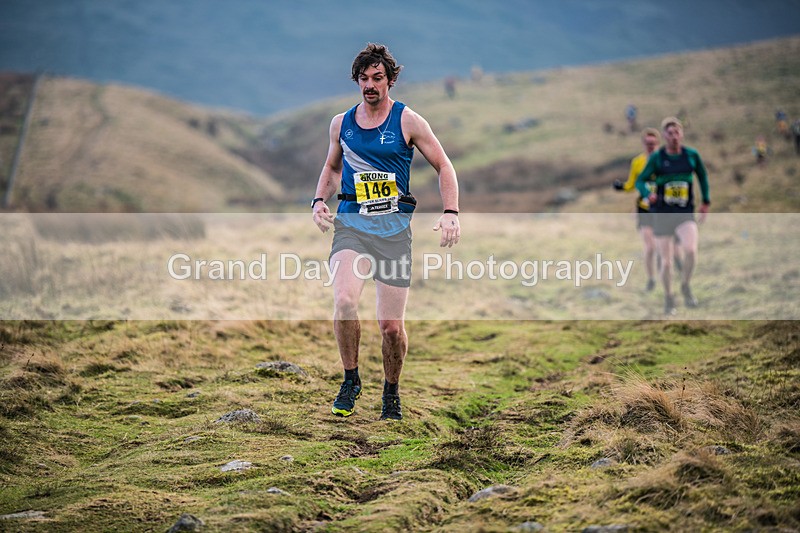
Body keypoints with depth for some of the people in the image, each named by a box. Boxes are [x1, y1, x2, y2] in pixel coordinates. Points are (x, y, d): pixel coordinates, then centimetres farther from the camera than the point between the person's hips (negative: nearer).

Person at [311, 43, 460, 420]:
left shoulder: (408, 121, 1)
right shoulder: (341, 123, 10)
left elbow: (443, 166, 6)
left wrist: (450, 213, -8)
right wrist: (320, 199, 8)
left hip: (394, 227, -1)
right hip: (351, 223, 1)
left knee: (392, 326, -2)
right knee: (344, 301, -25)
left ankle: (392, 390, 25)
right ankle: (350, 379, -4)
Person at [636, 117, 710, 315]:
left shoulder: (692, 155, -1)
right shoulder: (657, 158, -4)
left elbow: (703, 176, 16)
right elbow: (640, 181, -4)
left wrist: (706, 202, 17)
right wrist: (648, 194, -25)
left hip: (685, 213, 0)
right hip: (662, 215, 0)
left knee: (691, 250, -25)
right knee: (666, 261, 4)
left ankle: (685, 286, 2)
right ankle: (668, 298, 27)